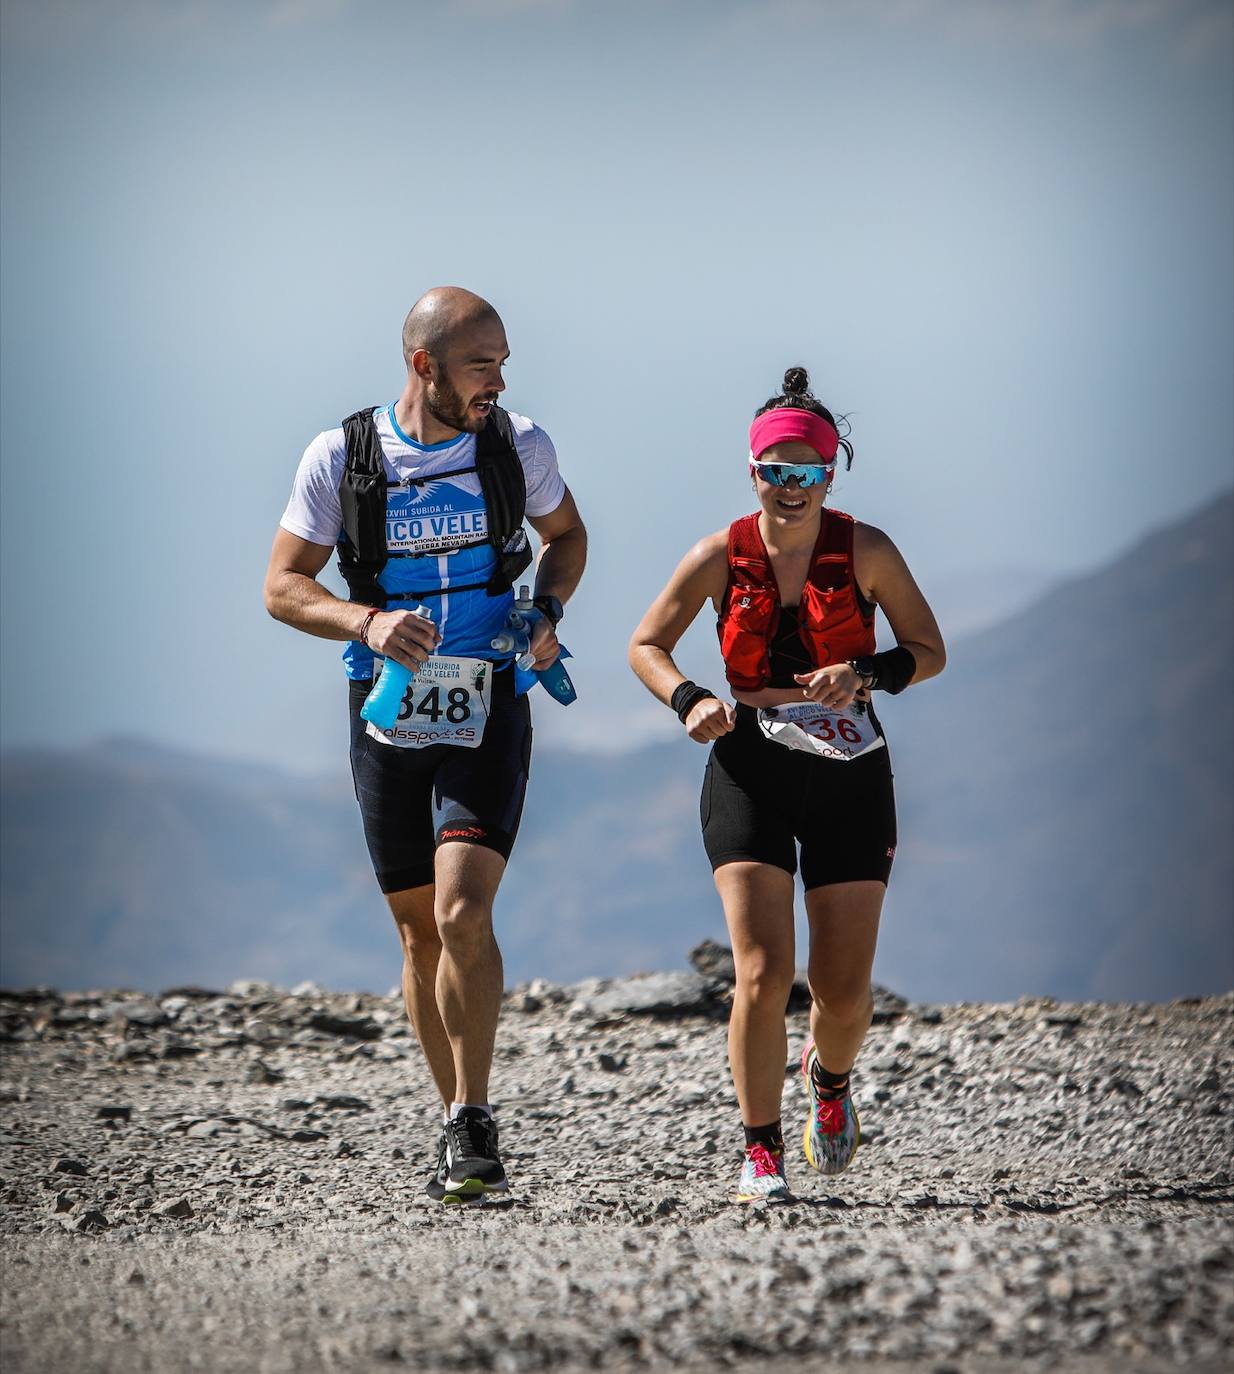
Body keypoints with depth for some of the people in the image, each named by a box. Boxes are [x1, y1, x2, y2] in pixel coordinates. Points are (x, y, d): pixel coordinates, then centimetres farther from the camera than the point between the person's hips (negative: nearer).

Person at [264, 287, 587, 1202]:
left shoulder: (518, 445, -2)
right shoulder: (342, 457, -6)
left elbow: (566, 534, 16)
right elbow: (284, 585, -1)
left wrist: (549, 612, -4)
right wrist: (365, 622, -20)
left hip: (488, 713, -1)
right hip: (389, 712, 1)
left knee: (463, 913, -19)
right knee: (421, 930, 8)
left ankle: (473, 1128, -14)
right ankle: (462, 1131, 21)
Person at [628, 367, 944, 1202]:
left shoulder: (866, 552, -4)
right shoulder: (723, 557, -3)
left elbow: (930, 652, 3)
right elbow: (646, 647, 8)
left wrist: (863, 675, -16)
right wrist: (690, 702, -11)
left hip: (849, 779, 0)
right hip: (751, 777, 0)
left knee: (845, 991, 0)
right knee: (763, 974, -15)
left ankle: (831, 1079, 35)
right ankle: (761, 1152, -2)